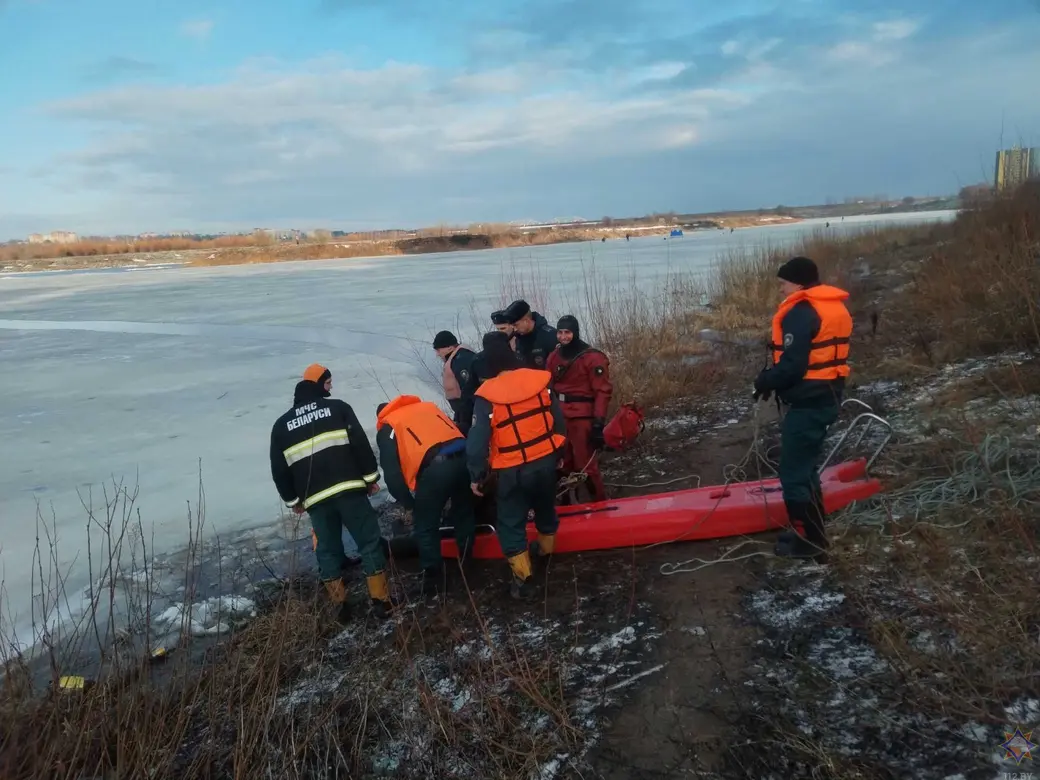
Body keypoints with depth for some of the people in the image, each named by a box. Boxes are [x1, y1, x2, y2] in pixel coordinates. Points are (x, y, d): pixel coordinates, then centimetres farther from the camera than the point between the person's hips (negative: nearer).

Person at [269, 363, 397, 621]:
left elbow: (278, 469, 14)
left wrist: (292, 499, 23)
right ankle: (381, 601, 5)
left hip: (315, 499, 3)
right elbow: (361, 444, -2)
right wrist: (370, 477, 5)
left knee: (327, 551, 15)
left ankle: (341, 606, 17)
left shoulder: (281, 424, 14)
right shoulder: (338, 407, 6)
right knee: (370, 543, 6)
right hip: (348, 489, -2)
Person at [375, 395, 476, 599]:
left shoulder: (387, 428, 18)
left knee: (426, 527, 15)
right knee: (464, 515, 26)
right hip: (464, 457, 5)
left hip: (435, 468, -5)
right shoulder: (428, 406, 32)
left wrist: (408, 503, 18)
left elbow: (392, 473, 9)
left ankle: (433, 578, 20)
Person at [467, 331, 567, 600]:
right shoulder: (539, 380, -7)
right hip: (546, 460, 5)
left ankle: (523, 578, 13)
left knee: (511, 523, 11)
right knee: (545, 507, 28)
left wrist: (476, 475, -3)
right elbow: (558, 420, 2)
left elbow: (478, 441, -17)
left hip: (512, 471, -5)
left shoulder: (486, 396, -18)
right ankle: (546, 549, 53)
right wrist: (558, 452, 17)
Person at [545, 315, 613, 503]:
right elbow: (549, 388, 14)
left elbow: (603, 392, -12)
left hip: (583, 419, -6)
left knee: (586, 466, -4)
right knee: (564, 464, 16)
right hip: (560, 419, 6)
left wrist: (598, 423, -16)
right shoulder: (554, 357, 9)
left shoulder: (592, 358, -10)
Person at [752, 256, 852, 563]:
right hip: (827, 397, 10)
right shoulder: (835, 307, 13)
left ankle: (811, 542, 6)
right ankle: (813, 533, 29)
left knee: (794, 471, -1)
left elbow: (792, 365, -24)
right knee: (805, 466, 20)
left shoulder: (801, 312, -18)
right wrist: (772, 378, 11)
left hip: (807, 403, -10)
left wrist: (765, 382, -6)